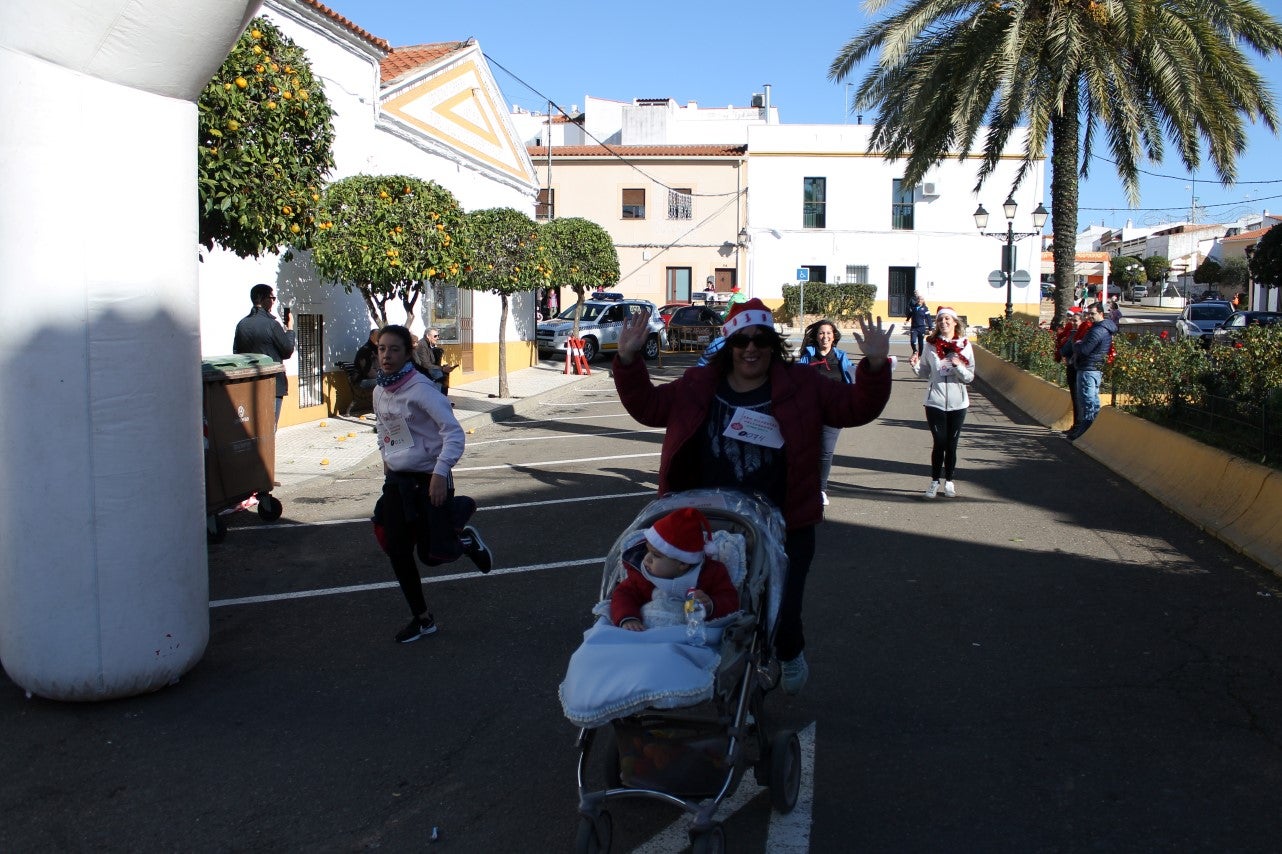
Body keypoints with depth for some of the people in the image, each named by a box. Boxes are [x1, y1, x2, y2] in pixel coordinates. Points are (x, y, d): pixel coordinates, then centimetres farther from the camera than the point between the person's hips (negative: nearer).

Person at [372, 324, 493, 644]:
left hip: (428, 480, -7)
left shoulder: (421, 389, -18)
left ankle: (465, 539, 31)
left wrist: (440, 472, -27)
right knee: (397, 551, 6)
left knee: (431, 554, -5)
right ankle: (422, 618, 23)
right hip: (396, 480, 7)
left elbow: (453, 432, -21)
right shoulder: (379, 392, 5)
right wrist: (387, 458, 16)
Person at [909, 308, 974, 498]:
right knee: (939, 443, 3)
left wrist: (958, 366, -20)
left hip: (958, 403, 0)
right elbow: (925, 372, 8)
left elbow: (970, 377, -2)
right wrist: (915, 365, -12)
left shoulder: (964, 345, 0)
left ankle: (949, 481, 21)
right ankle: (935, 481, 14)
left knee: (951, 445, 8)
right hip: (935, 402, 0)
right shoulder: (931, 345, 2)